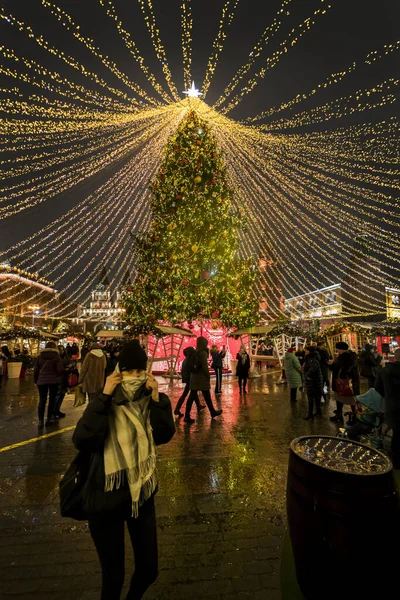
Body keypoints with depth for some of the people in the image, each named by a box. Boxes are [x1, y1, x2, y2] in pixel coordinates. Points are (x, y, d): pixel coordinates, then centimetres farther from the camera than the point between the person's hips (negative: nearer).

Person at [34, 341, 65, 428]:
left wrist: (35, 380, 17)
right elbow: (61, 370, -13)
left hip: (41, 380, 2)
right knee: (52, 400, 9)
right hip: (53, 380, -2)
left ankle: (40, 420, 2)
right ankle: (49, 419, 14)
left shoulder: (39, 356, 3)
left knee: (42, 400, 5)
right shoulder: (56, 356, -6)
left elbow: (36, 370, 4)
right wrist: (59, 376, 8)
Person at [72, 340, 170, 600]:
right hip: (106, 500, -3)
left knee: (149, 570, 17)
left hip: (141, 495, 4)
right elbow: (82, 441, -31)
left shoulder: (148, 401, -7)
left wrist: (157, 399, -23)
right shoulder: (106, 402, -17)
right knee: (113, 575, 12)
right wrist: (104, 396, -33)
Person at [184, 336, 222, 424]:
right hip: (202, 378, -7)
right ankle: (213, 412, 26)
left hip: (194, 378, 7)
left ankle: (187, 416, 2)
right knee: (207, 397, 9)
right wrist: (208, 376, -6)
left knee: (192, 397, 5)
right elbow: (205, 366, -17)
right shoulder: (203, 353, -14)